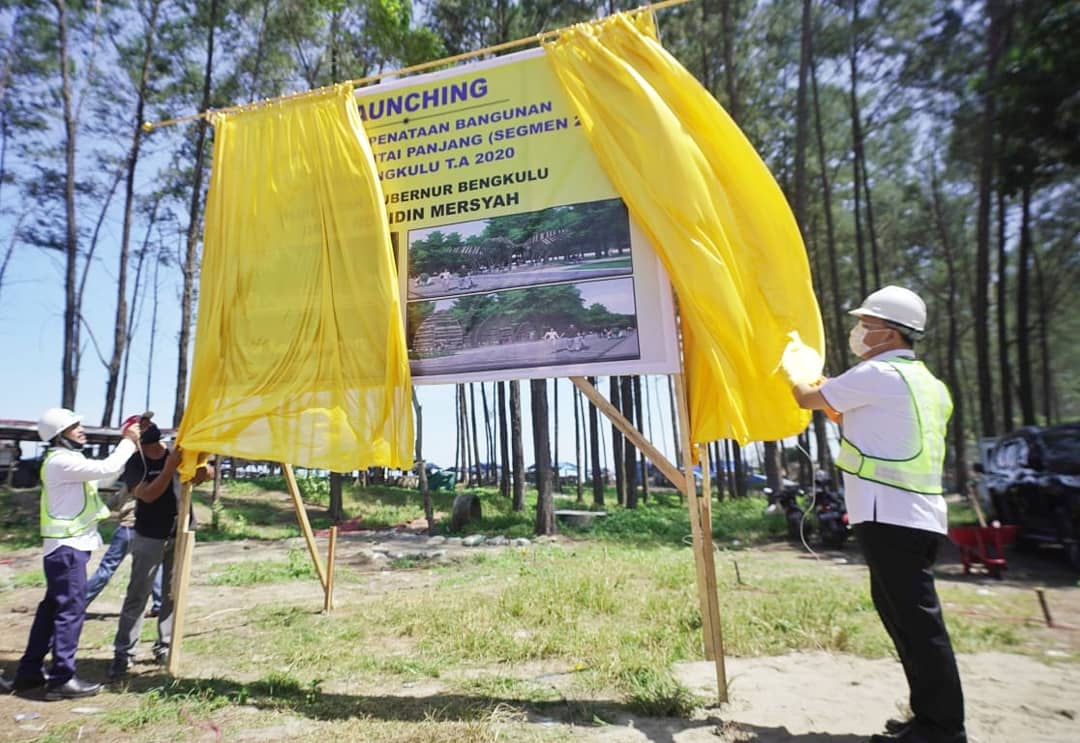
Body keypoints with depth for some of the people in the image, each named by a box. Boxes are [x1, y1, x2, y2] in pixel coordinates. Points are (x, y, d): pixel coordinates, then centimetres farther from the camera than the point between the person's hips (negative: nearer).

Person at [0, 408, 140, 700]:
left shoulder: (68, 461, 16)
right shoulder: (61, 461, -17)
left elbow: (105, 473, 16)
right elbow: (107, 469, -25)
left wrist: (127, 443, 9)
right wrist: (128, 441, -12)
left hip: (68, 545, 10)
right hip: (68, 547, -10)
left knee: (52, 609, 15)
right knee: (70, 609, -5)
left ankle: (28, 673, 25)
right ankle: (62, 679, 2)